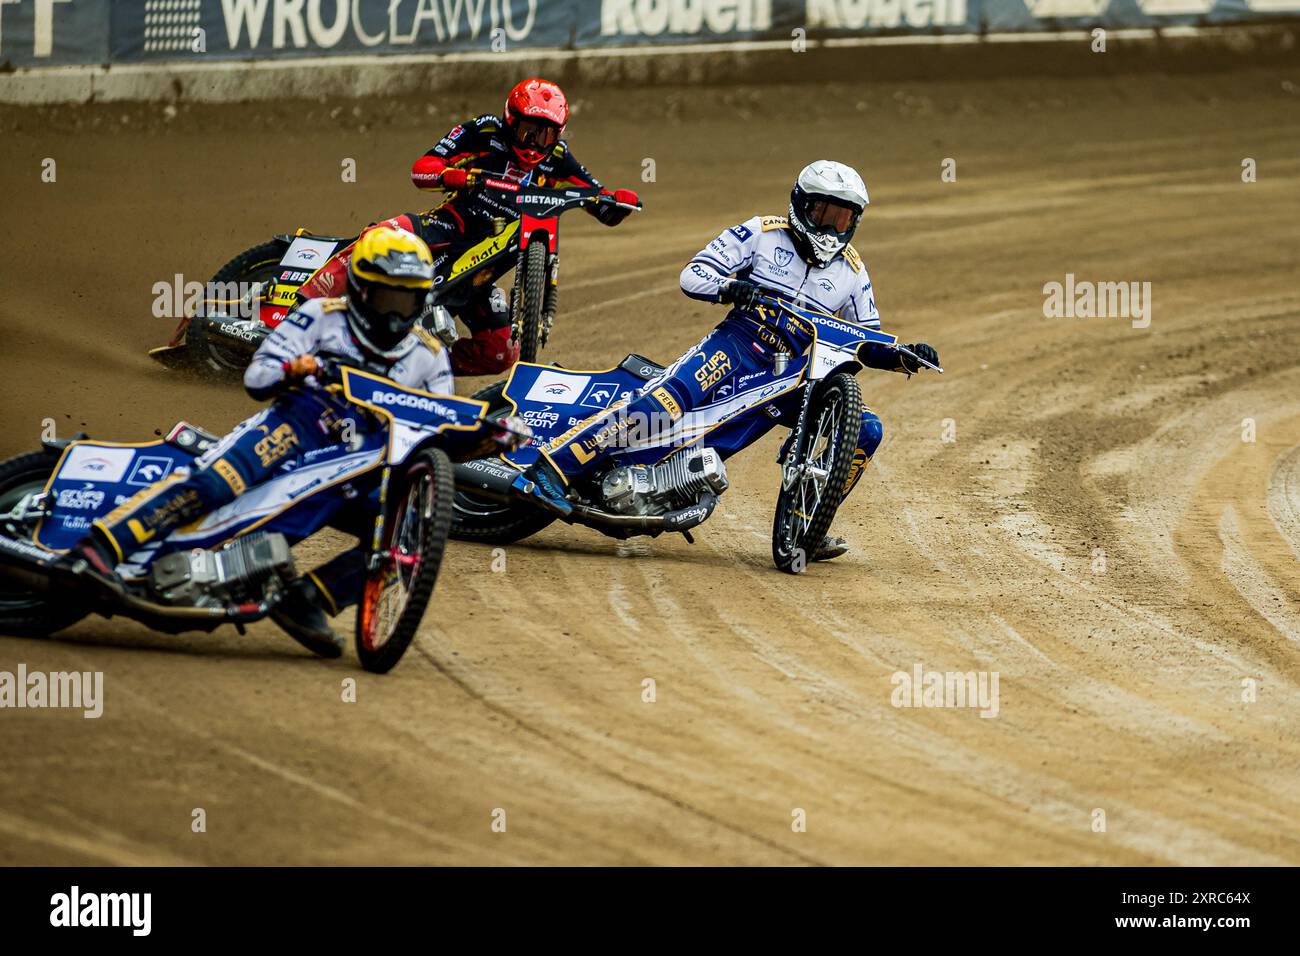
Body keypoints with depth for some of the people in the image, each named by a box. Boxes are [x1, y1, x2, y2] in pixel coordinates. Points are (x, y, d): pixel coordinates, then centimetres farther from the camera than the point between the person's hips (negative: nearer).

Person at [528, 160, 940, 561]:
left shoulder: (852, 271, 15)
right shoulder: (763, 233, 3)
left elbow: (867, 343, 21)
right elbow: (692, 275, -2)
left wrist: (902, 357, 1)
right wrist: (731, 290, -23)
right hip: (738, 345, -5)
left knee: (866, 431, -11)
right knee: (670, 397, -33)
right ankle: (555, 465, -38)